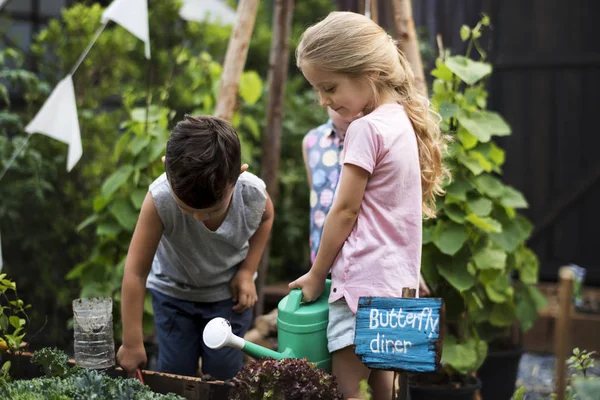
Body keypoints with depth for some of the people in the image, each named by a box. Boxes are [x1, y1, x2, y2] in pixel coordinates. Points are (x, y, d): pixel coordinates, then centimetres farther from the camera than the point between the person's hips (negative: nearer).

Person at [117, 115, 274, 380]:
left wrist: (247, 271, -10)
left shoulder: (254, 194, -29)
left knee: (224, 376, 3)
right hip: (174, 291, -1)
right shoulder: (160, 199, -37)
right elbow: (136, 271, -28)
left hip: (228, 292, 1)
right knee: (174, 375, 2)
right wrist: (132, 343, -25)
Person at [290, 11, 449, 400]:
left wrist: (316, 275, -3)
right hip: (398, 278, 10)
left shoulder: (366, 129, -17)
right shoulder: (403, 121, 10)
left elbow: (345, 211, -14)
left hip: (364, 281, -10)